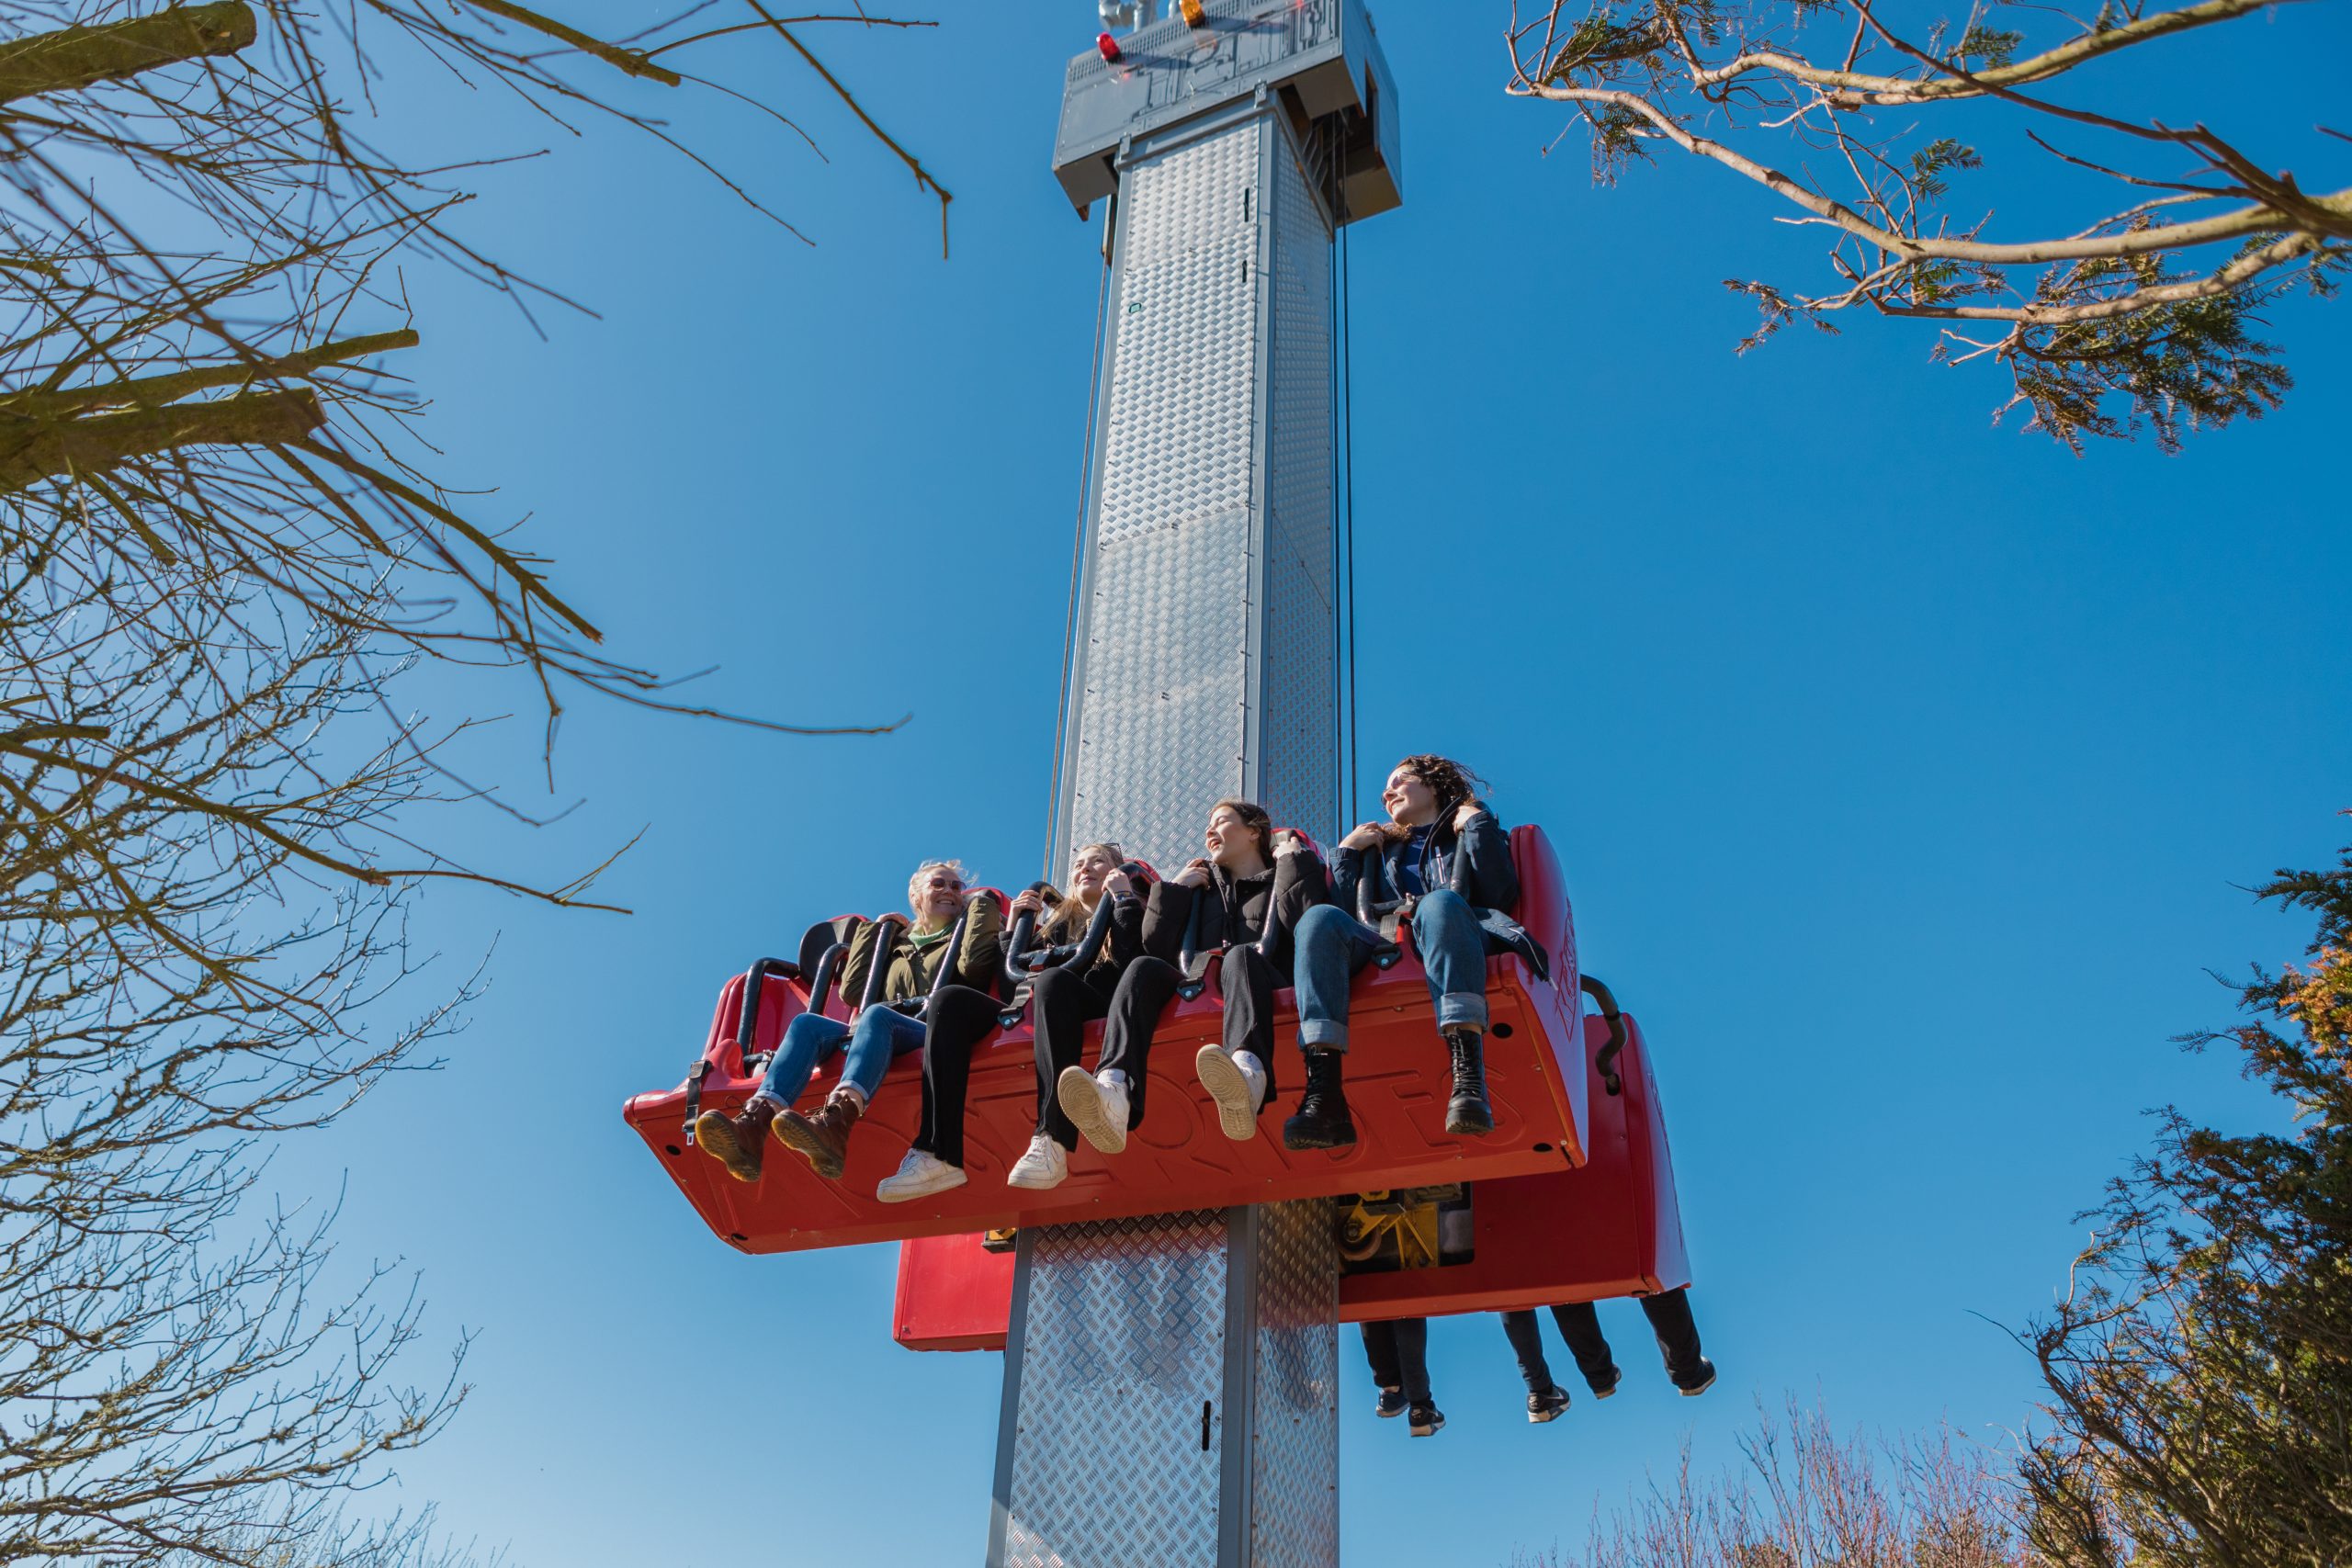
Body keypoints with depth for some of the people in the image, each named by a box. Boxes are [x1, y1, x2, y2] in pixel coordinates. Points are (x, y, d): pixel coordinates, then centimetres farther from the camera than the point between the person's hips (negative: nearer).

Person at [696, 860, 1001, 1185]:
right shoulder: (896, 943, 34)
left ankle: (835, 1122, -64)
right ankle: (752, 1124, -47)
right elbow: (854, 990, 21)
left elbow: (975, 965, -1)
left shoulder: (964, 935, 24)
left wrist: (982, 903, 13)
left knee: (877, 1015, -36)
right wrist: (875, 929, 27)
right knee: (807, 1023, -22)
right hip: (883, 1041, 4)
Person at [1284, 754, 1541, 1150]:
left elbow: (1502, 896, 5)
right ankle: (1323, 1099, -45)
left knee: (1440, 902, -37)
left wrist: (1478, 825, 9)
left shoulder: (1470, 832, 27)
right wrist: (1347, 852, 19)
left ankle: (1469, 1079, -55)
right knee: (1320, 918, -29)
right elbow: (1347, 913, 20)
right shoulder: (1379, 847, 37)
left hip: (1447, 949, -2)